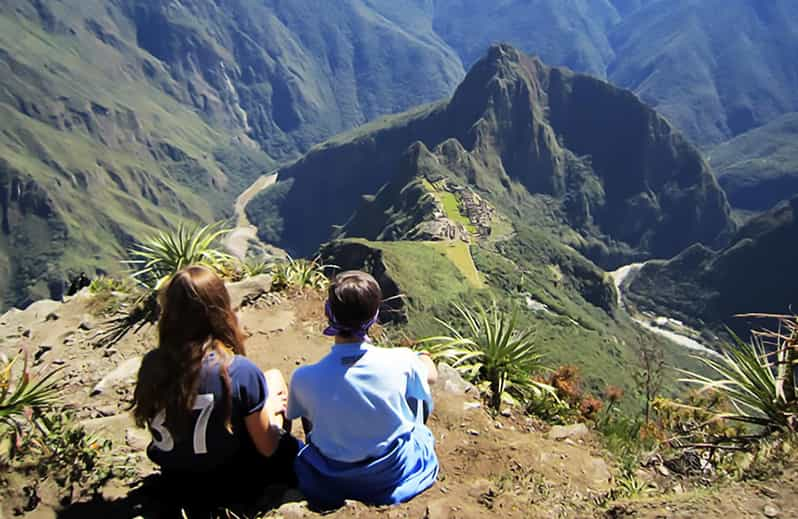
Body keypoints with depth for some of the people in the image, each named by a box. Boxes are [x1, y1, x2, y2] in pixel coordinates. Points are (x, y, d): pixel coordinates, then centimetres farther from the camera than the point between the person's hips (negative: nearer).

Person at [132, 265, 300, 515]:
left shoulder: (152, 364, -17)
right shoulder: (240, 371, -30)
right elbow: (267, 448, -17)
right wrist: (273, 399, 4)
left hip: (176, 489, 5)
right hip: (229, 487, -5)